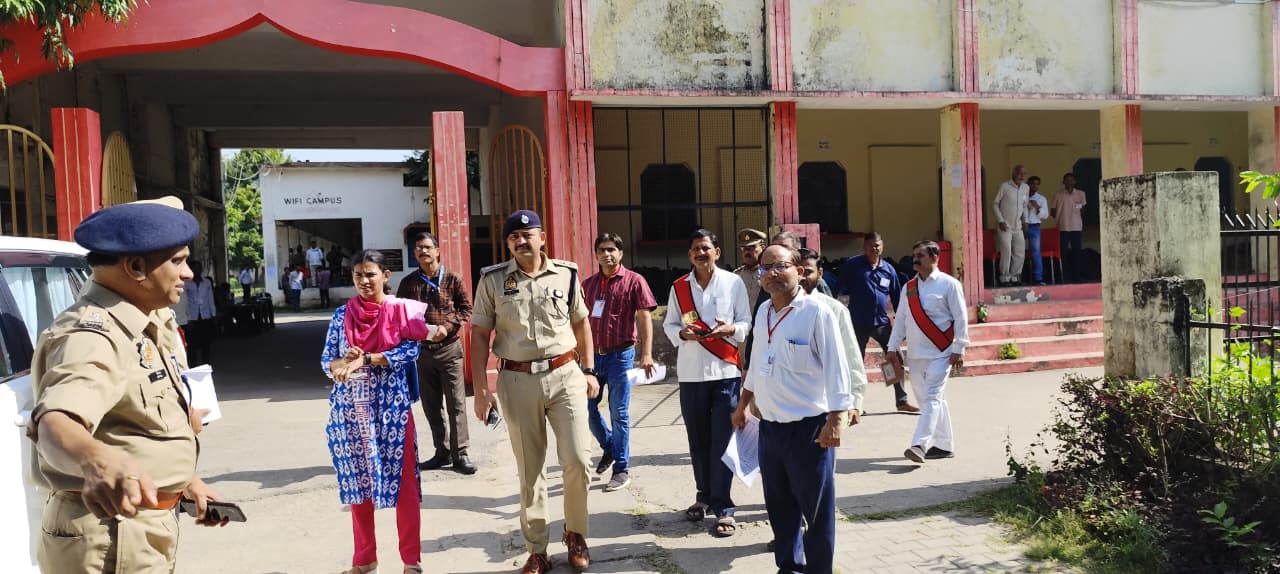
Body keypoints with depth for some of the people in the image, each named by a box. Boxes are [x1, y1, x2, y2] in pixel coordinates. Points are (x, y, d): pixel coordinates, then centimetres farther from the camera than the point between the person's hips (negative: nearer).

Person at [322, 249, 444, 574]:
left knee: (403, 483, -1)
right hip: (350, 408, 3)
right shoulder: (342, 314, 8)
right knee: (357, 483, 10)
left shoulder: (401, 310, -1)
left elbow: (410, 351, -11)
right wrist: (343, 362, -15)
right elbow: (326, 361, 7)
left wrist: (365, 359, -19)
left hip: (391, 407, -3)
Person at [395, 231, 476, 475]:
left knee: (456, 404, -2)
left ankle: (460, 454, 4)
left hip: (449, 348, -3)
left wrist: (447, 327, -15)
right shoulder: (408, 283, 7)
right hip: (421, 350, 3)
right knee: (432, 406, 10)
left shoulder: (453, 279, 0)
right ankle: (442, 452, 20)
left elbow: (466, 309, -1)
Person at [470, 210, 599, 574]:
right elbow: (480, 336, 1)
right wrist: (481, 389, -4)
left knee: (578, 460, -3)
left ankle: (575, 533, 23)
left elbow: (581, 324, 14)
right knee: (530, 472, 8)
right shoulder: (492, 280, 0)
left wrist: (589, 371, 10)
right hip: (517, 381, 0)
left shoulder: (566, 274, 4)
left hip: (565, 375, 1)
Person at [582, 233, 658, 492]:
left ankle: (622, 469, 12)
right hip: (593, 354, 5)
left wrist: (646, 353, -17)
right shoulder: (588, 284, 10)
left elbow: (645, 318, -8)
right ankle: (609, 447, 34)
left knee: (619, 414, 0)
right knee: (587, 407, 9)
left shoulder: (634, 281, -3)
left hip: (620, 354, -5)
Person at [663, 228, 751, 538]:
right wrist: (682, 333, -10)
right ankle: (705, 495, 28)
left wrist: (729, 329, -16)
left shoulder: (733, 283, 1)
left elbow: (746, 322, 4)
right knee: (698, 439, 12)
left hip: (726, 371, -2)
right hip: (691, 372, 3)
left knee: (722, 439, -3)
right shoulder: (679, 287, 7)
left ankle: (722, 506, 4)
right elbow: (669, 324, 11)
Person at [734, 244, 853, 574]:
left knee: (815, 508, 6)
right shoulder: (763, 312, 9)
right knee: (778, 504, 17)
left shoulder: (817, 312, -13)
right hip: (769, 426, 7)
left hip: (808, 427, -7)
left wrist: (835, 419, -21)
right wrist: (743, 405, 23)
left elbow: (835, 367, -16)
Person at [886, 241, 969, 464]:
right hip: (915, 353, 6)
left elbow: (961, 318, -5)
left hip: (940, 353, -6)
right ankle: (944, 445, 22)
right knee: (926, 399, 11)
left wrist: (958, 349, -9)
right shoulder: (908, 288, 11)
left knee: (932, 398, -14)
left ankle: (919, 446, -22)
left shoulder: (948, 284, -4)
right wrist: (893, 348, 9)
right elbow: (900, 319, 14)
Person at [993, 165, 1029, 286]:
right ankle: (1004, 278, 1)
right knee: (1006, 252, -9)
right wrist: (1000, 220, -11)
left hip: (1018, 226, 6)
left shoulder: (1026, 188, 6)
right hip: (1005, 226, -6)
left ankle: (1015, 276, 16)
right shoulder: (1004, 186, -10)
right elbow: (995, 203, -6)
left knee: (1020, 252, 5)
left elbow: (1025, 206, 18)